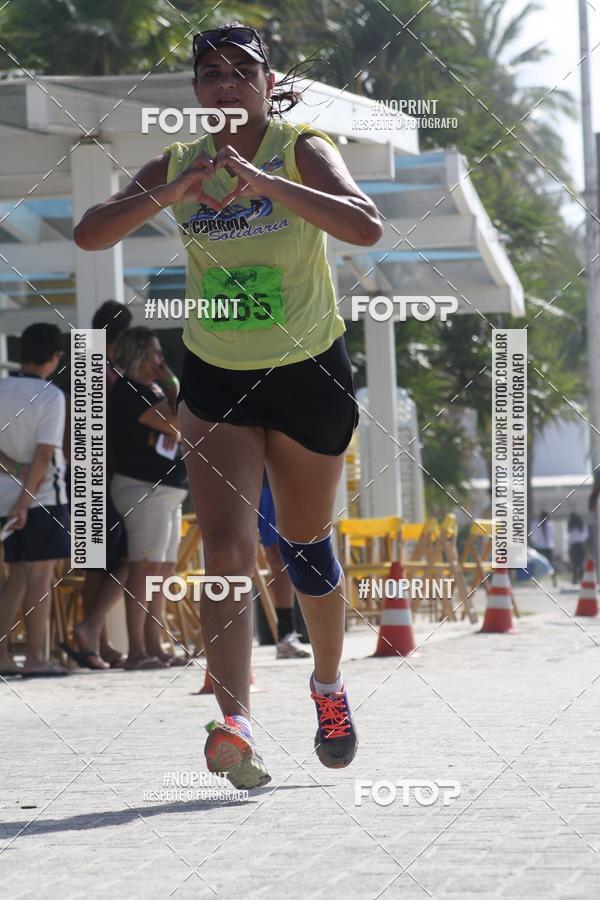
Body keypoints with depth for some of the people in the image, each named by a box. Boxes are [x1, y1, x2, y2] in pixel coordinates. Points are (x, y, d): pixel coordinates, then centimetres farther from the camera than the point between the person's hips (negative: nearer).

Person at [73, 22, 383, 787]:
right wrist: (171, 193, -30)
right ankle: (235, 724, -25)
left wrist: (263, 182, -39)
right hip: (215, 380, 2)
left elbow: (366, 227, -30)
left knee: (305, 547, 12)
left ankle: (328, 685, 39)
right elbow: (89, 234, -14)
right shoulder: (177, 165, -3)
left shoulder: (302, 150, -12)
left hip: (308, 376, -2)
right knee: (226, 544, -15)